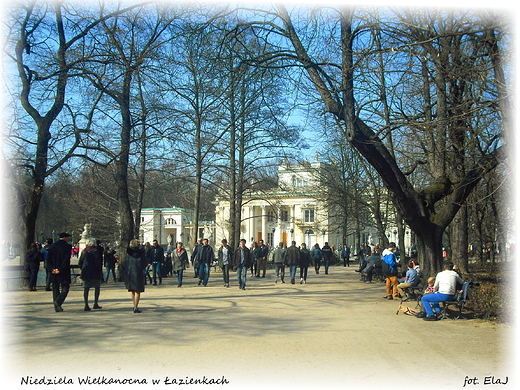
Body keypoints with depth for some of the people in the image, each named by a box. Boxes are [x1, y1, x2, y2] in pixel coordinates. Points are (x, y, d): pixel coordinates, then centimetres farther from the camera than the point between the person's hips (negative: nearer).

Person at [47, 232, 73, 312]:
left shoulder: (52, 246, 8)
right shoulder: (67, 246, -7)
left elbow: (48, 259, 4)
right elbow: (66, 260, -15)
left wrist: (52, 268, -2)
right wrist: (60, 269, -12)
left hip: (54, 272, 5)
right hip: (64, 272, -5)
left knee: (55, 289, 12)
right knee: (65, 288, 3)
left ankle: (57, 307, 13)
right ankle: (58, 302, -17)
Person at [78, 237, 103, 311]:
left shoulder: (84, 251, 7)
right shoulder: (95, 251, -9)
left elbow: (80, 263, 10)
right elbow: (97, 263, -15)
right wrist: (100, 271, -6)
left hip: (85, 272, 4)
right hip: (94, 272, -4)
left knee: (86, 288, 4)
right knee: (97, 287, 11)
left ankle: (86, 305, -4)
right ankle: (96, 304, 11)